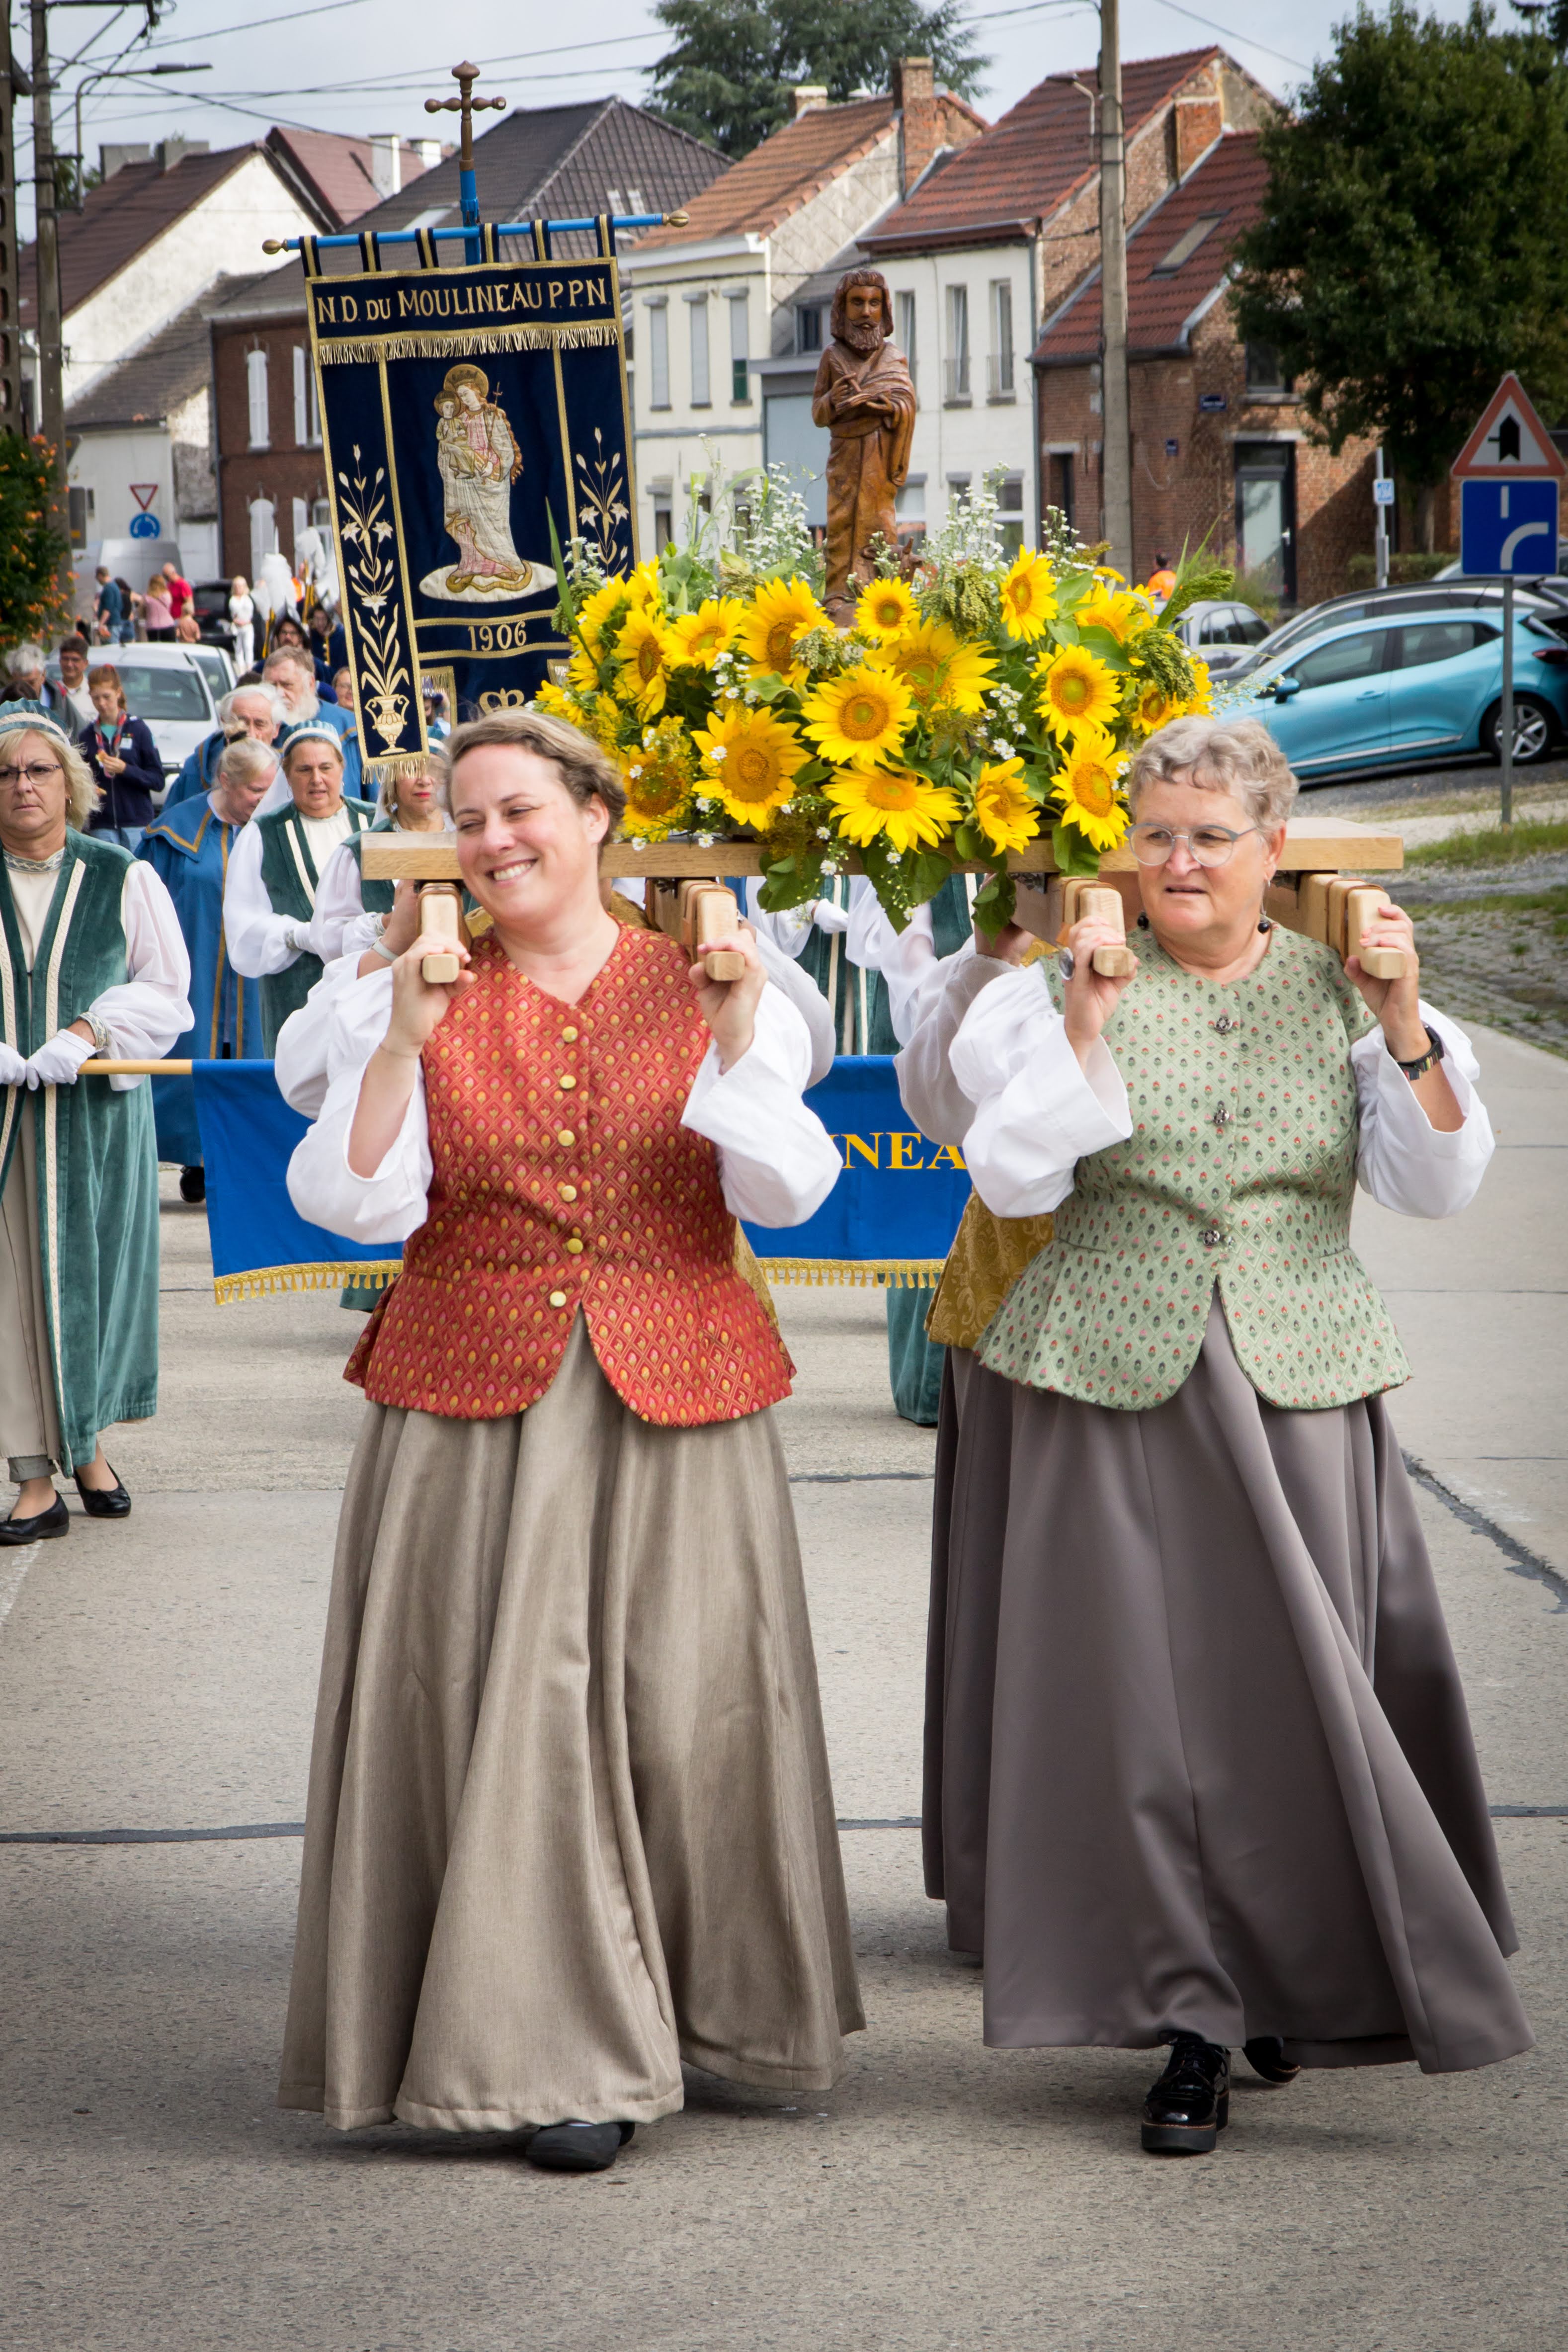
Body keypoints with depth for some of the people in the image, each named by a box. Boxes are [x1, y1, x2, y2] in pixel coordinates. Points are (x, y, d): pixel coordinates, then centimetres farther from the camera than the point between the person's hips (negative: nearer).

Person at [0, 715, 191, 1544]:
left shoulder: (122, 878, 2)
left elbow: (166, 990, 1)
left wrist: (85, 1032, -14)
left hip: (96, 1110, 0)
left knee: (89, 1272, 5)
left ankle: (88, 1444, 25)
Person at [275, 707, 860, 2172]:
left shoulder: (705, 990, 6)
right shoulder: (405, 1002, 6)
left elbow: (782, 1195, -4)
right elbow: (354, 1203, -6)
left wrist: (735, 1034, -15)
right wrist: (405, 1042, -15)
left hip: (672, 1400, 0)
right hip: (471, 1408, 0)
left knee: (679, 1707, 1)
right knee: (501, 1710, -5)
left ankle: (702, 2009, 19)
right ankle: (553, 2051, 2)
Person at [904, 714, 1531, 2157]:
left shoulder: (1337, 992, 7)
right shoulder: (1073, 993, 3)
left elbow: (1438, 1188, -1)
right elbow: (1014, 1182, -7)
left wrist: (1405, 1026, -12)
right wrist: (1085, 1023, -14)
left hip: (1300, 1387, 1)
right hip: (1114, 1387, -1)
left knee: (1305, 1683, 1)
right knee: (1140, 1696, -2)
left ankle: (1306, 1983, 23)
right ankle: (1191, 2026, 7)